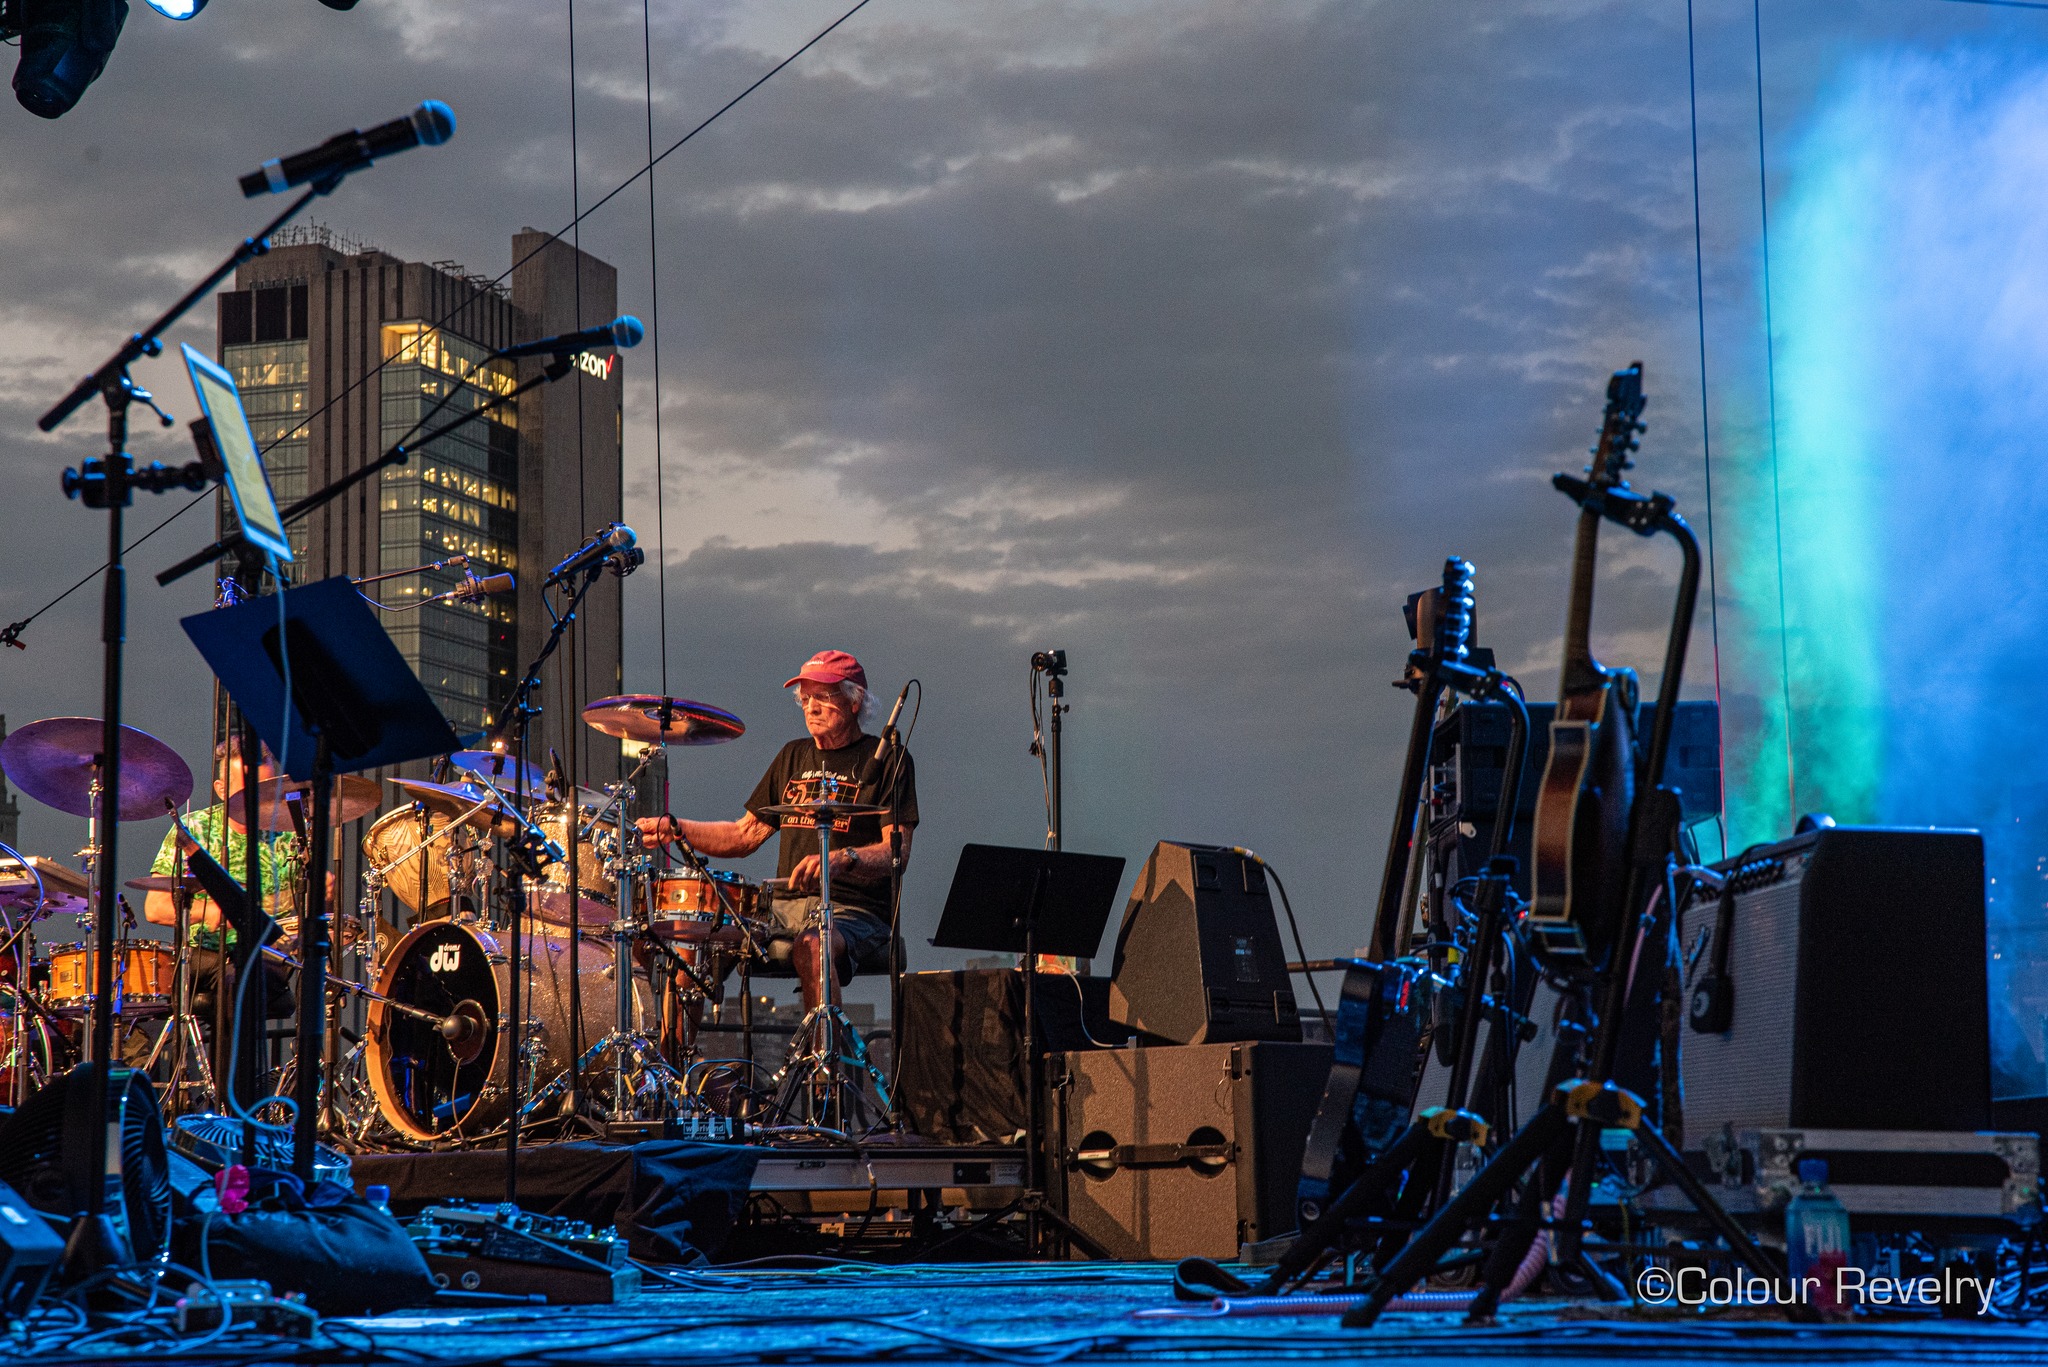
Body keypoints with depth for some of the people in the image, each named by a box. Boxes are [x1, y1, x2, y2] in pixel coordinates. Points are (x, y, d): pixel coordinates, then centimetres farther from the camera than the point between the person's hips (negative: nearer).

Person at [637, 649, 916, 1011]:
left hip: (854, 912, -6)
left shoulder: (886, 759, 1)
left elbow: (898, 852, -10)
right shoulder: (794, 756, 20)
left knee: (810, 946, -39)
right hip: (783, 906, 6)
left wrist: (843, 859, -30)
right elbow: (745, 836, 22)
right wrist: (674, 829, 7)